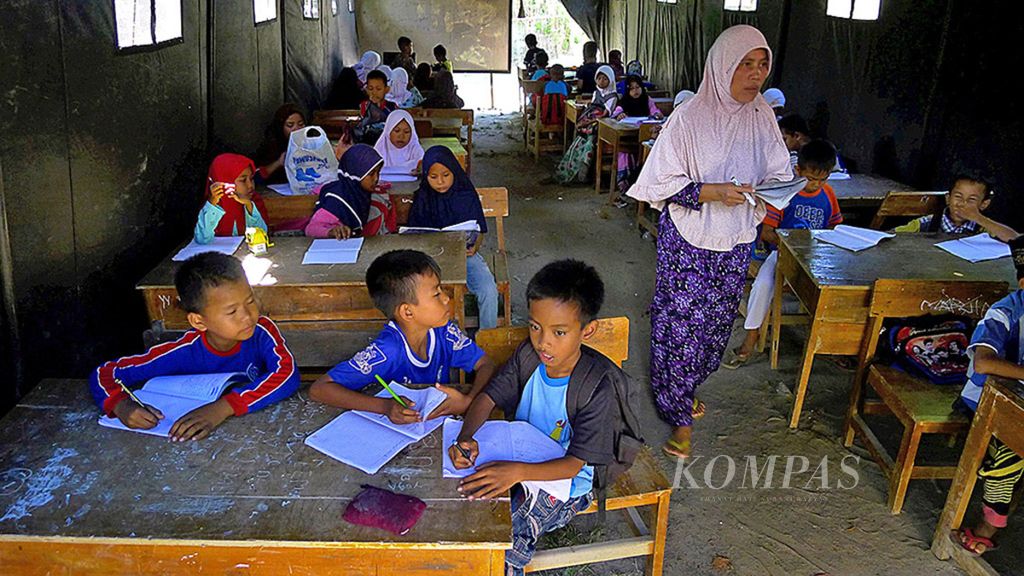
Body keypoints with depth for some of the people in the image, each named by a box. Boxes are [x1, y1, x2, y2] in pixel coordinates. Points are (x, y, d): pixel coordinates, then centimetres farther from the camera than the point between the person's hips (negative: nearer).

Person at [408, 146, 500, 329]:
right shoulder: (422, 199, 2)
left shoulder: (467, 196, 0)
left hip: (465, 253, 0)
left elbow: (480, 231, 4)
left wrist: (474, 247, -18)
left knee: (489, 291, -25)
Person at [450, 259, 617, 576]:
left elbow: (573, 464, -25)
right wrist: (465, 437, -29)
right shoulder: (529, 354, -9)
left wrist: (517, 472, -42)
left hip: (563, 477, -5)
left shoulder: (598, 384, -25)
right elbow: (489, 396, -7)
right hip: (516, 462, 5)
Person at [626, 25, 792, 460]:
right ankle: (680, 416, 16)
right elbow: (662, 184, -13)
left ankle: (683, 388, 41)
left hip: (735, 241, 5)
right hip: (688, 241, -5)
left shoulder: (762, 116, 0)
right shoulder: (690, 118, -15)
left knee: (717, 322, 16)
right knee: (681, 322, -1)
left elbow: (779, 172, 9)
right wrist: (711, 192, -26)